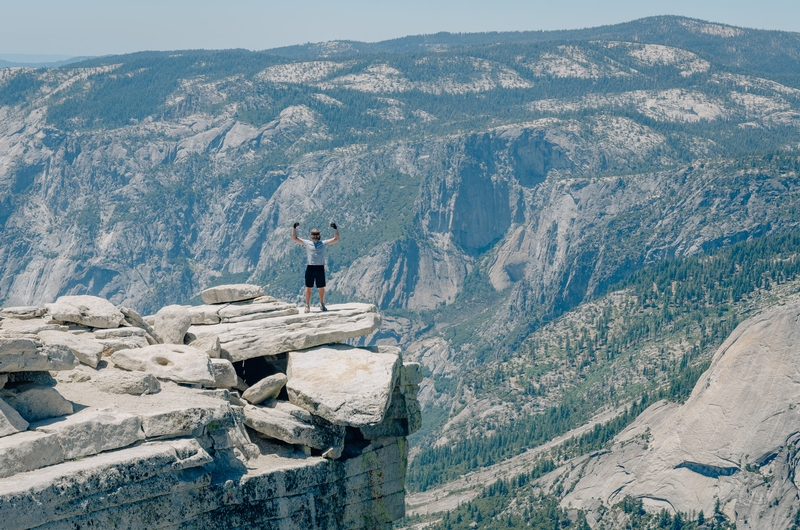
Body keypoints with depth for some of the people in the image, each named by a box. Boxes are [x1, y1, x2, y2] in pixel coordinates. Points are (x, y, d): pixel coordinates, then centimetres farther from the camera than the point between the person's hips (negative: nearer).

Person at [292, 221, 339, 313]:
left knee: (321, 288, 6)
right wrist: (294, 228, 2)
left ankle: (322, 304, 21)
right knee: (308, 287, 1)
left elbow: (336, 239, 8)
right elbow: (294, 238, 10)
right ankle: (307, 306, 8)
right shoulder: (307, 243, 10)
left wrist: (335, 229, 1)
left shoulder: (323, 243, 11)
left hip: (320, 268, 1)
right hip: (310, 268, -1)